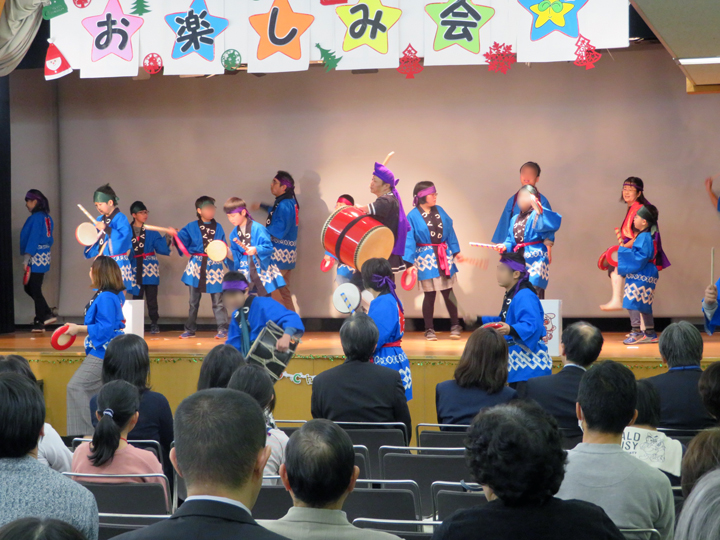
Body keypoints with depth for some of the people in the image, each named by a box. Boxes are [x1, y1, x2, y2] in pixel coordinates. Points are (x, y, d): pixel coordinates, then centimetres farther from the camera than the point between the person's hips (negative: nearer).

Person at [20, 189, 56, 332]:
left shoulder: (35, 218, -14)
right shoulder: (47, 218, 12)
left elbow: (33, 239, -19)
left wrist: (26, 259, -18)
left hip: (36, 258, -9)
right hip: (44, 257, 9)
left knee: (34, 290, -1)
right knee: (29, 287, 17)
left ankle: (40, 322, 3)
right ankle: (46, 315, 14)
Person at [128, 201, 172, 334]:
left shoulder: (151, 231, 5)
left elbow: (161, 248, -2)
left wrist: (168, 238, -13)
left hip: (150, 268, 0)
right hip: (135, 269, 0)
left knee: (152, 297, 1)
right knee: (136, 297, 4)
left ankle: (154, 324, 9)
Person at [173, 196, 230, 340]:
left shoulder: (218, 228, 6)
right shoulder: (191, 227, 2)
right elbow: (182, 241, -1)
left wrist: (232, 267, 3)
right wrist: (175, 234, -21)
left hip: (214, 267, 0)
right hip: (196, 266, 0)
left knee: (217, 300, 0)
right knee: (194, 301, 10)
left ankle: (222, 329, 4)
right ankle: (190, 329, 17)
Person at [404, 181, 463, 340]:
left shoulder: (440, 211, 5)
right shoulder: (413, 216, -7)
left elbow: (449, 232, 10)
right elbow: (409, 240, -9)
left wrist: (456, 252, 7)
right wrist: (410, 263, -15)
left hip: (444, 257, 3)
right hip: (426, 259, -3)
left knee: (448, 292, 2)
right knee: (429, 294, 2)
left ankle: (455, 326, 11)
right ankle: (429, 330, 13)